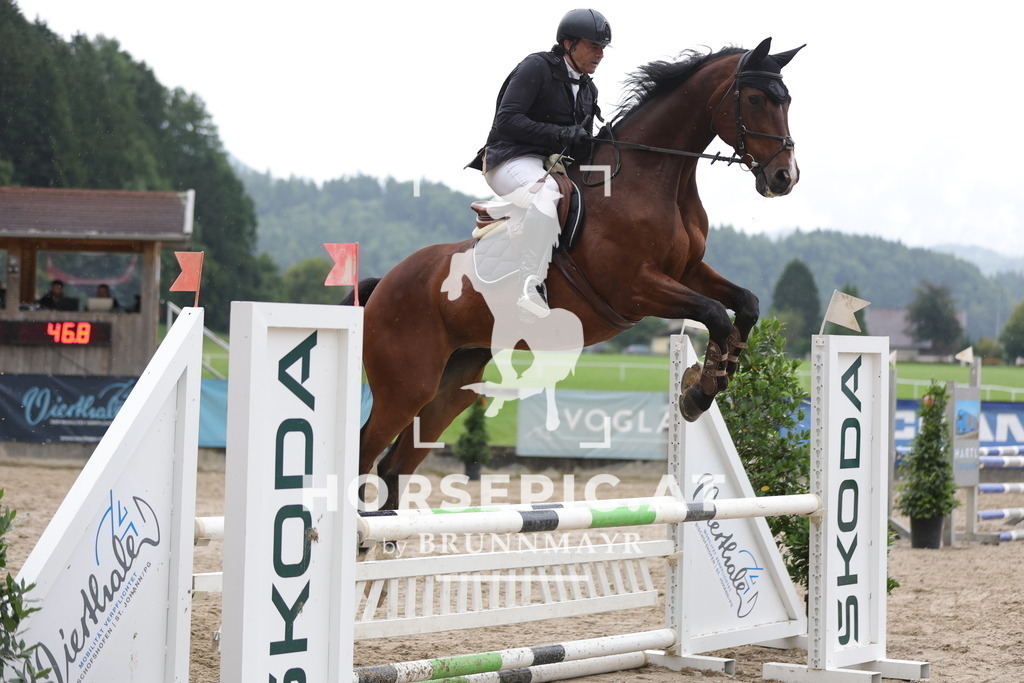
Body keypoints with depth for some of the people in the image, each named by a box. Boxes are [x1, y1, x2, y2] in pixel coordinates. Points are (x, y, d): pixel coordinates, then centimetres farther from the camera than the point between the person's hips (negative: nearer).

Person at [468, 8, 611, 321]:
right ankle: (530, 289, -43)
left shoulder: (588, 89, 17)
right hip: (510, 162, -9)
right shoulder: (536, 67, -8)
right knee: (547, 191, -40)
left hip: (554, 165, 9)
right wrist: (561, 134, -24)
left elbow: (582, 143, 26)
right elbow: (507, 121, -18)